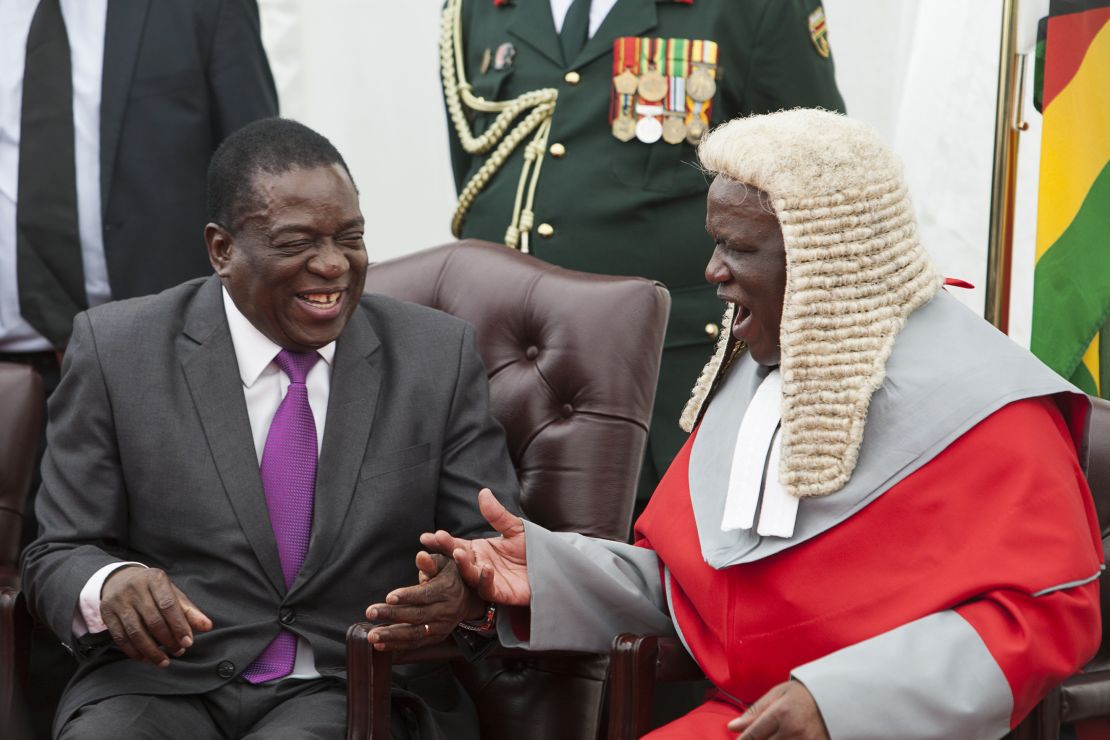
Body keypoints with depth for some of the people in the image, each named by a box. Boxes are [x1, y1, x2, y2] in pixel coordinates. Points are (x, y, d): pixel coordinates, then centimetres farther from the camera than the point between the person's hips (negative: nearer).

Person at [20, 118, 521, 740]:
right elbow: (59, 557, 2)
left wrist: (465, 592, -20)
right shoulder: (116, 350, 0)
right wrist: (108, 586, -22)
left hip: (358, 689, 0)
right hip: (167, 683, 1)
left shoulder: (440, 355, 2)